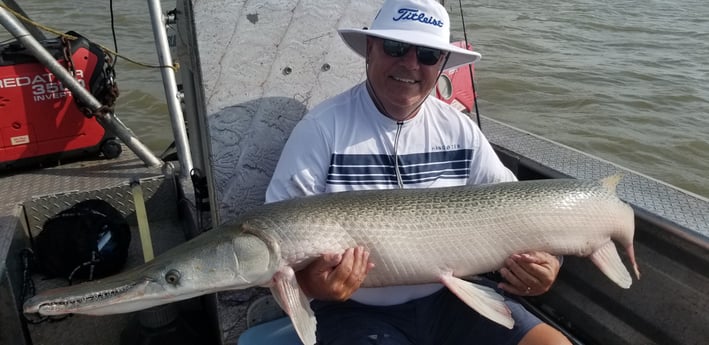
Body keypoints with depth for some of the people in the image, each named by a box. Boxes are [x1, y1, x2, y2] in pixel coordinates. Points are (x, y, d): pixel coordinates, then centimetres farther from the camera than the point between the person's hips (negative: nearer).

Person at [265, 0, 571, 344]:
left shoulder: (459, 129, 2)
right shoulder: (322, 128, -12)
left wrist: (544, 258, -12)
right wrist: (308, 279, -34)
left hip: (449, 298, 5)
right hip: (356, 311, -4)